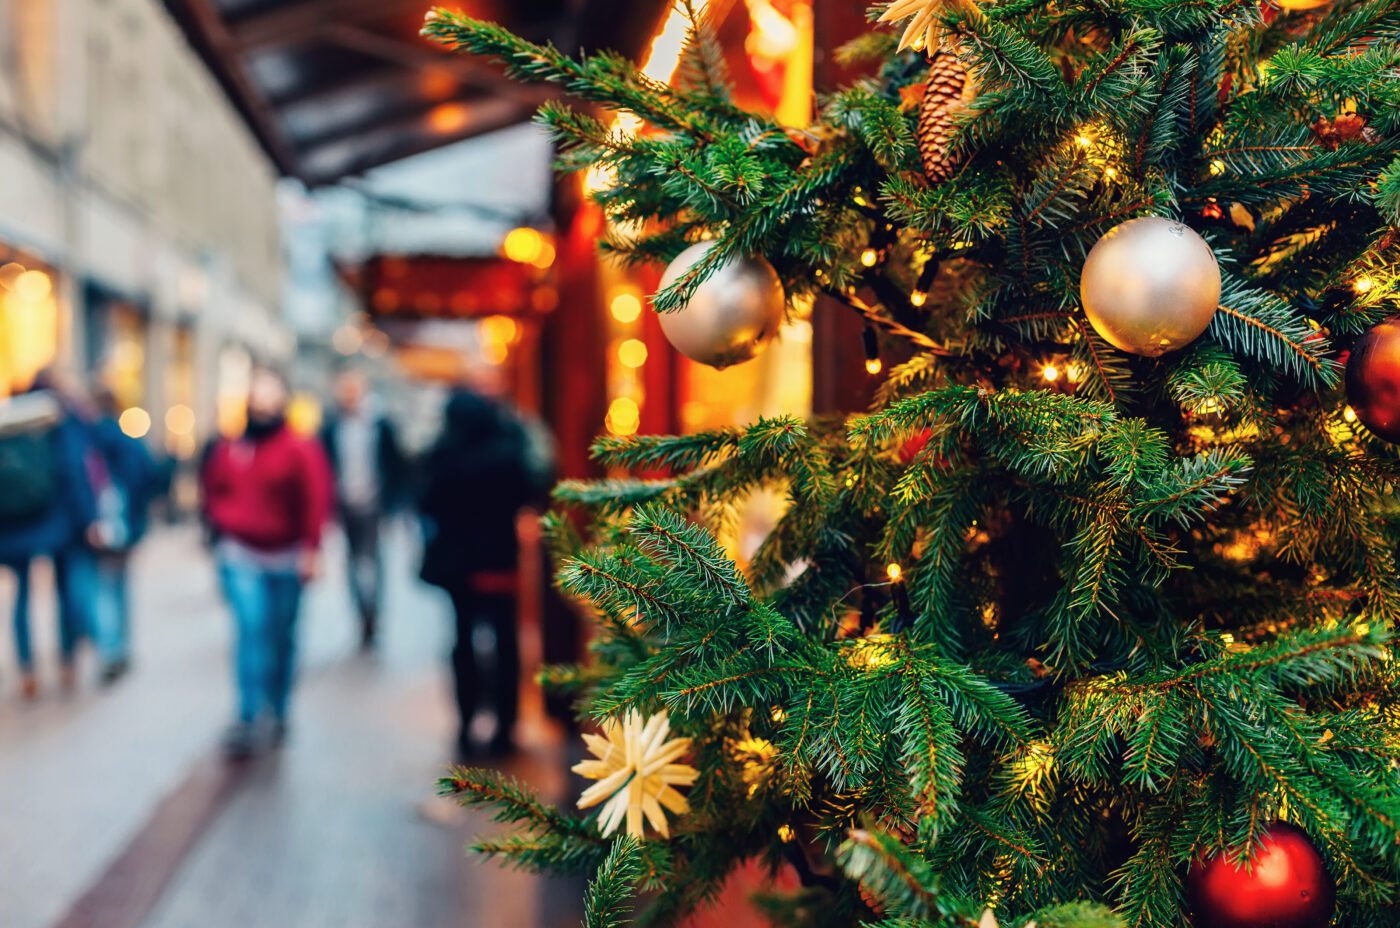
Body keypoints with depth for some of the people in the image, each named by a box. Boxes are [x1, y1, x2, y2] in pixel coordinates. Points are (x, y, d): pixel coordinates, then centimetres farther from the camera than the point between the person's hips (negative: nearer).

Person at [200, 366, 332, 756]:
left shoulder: (301, 450, -8)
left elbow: (316, 501, -11)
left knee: (282, 636, 10)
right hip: (241, 557, 1)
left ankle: (278, 713, 25)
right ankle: (249, 718, -12)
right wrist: (220, 526, 6)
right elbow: (212, 489, 17)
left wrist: (311, 550, -15)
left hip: (286, 559, -1)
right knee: (250, 630, -11)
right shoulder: (228, 448, 2)